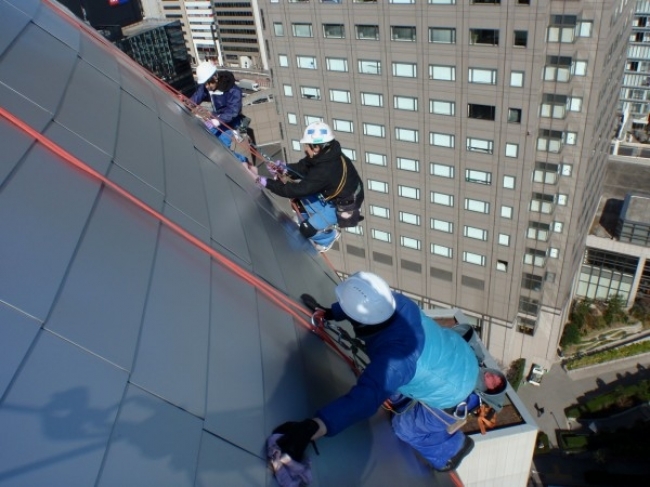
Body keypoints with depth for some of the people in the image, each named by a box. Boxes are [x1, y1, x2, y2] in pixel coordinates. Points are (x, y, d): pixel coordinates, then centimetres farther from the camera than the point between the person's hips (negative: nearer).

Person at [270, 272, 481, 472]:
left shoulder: (394, 359, -45)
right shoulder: (397, 302, -23)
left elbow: (364, 398, -54)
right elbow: (364, 304, -2)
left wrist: (312, 428, -63)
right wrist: (329, 312, 1)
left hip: (452, 389, -7)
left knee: (406, 427, 15)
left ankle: (453, 447, 39)